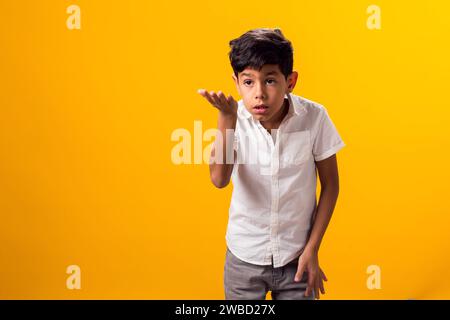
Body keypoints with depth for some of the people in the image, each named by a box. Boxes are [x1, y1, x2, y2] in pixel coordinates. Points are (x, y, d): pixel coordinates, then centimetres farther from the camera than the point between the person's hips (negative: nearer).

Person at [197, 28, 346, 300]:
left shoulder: (314, 117, -16)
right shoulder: (236, 119, -14)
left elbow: (330, 184, -6)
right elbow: (219, 180, -28)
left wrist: (312, 249, -6)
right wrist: (227, 118, -38)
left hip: (296, 256, -1)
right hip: (244, 256, 1)